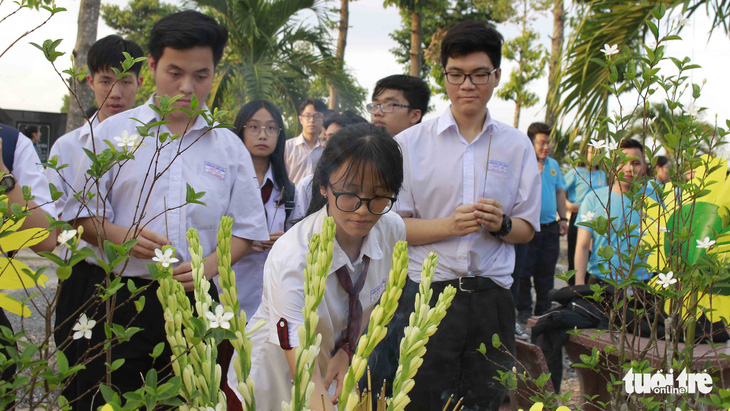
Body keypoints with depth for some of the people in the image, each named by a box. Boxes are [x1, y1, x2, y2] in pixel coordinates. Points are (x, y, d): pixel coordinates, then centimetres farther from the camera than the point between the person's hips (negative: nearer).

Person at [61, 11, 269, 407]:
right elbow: (83, 215, 4)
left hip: (193, 304, 1)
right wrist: (122, 236, -16)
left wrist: (207, 266, -9)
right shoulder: (114, 132, 4)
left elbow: (244, 229, 9)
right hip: (119, 298, -1)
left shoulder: (229, 147, 8)